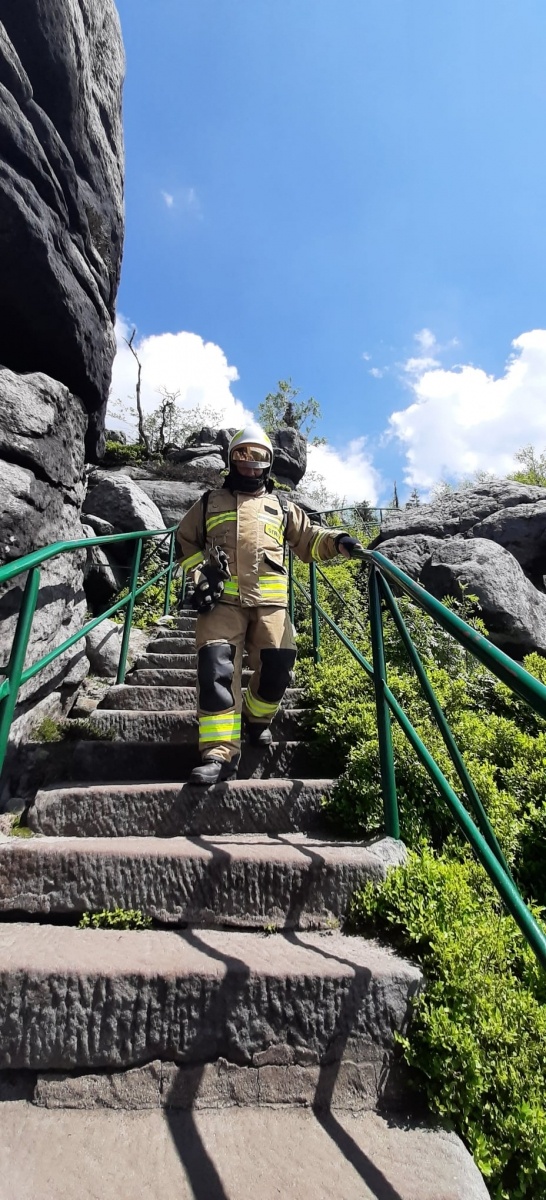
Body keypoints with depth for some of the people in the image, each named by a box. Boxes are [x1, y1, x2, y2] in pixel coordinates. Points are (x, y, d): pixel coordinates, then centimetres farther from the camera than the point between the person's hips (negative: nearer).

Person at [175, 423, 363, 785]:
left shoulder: (282, 505, 22)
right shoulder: (211, 502, 20)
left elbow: (308, 540, 23)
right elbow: (185, 540, 25)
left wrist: (337, 541, 1)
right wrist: (200, 574, 8)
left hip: (270, 600, 1)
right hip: (223, 599, -1)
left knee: (278, 665, -10)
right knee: (216, 669, -15)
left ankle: (257, 718, 21)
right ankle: (220, 753, -12)